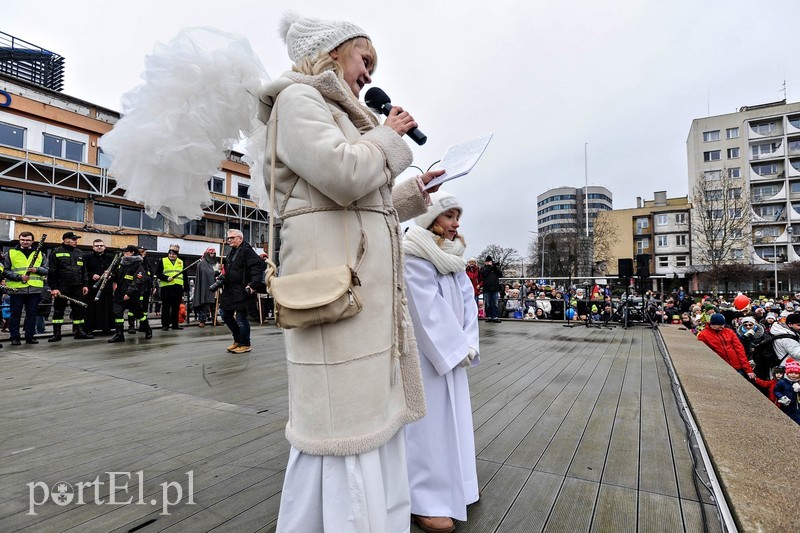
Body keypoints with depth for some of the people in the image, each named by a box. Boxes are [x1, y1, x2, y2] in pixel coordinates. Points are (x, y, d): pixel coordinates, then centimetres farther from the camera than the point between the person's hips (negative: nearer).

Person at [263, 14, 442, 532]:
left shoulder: (336, 112, 28)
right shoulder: (298, 97, 2)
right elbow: (343, 176, -17)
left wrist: (415, 191, 22)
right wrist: (389, 135, 0)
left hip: (373, 279, 10)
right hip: (334, 280, -10)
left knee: (377, 414, 15)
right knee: (340, 425, -5)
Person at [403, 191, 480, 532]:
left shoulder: (452, 256, 10)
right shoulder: (414, 258, -16)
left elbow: (468, 302, 6)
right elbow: (427, 311, -20)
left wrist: (467, 346, -3)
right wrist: (456, 350, -14)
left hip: (452, 352, 8)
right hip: (425, 354, -8)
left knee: (453, 417, 18)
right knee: (428, 421, 1)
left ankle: (454, 483, 37)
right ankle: (425, 501, 16)